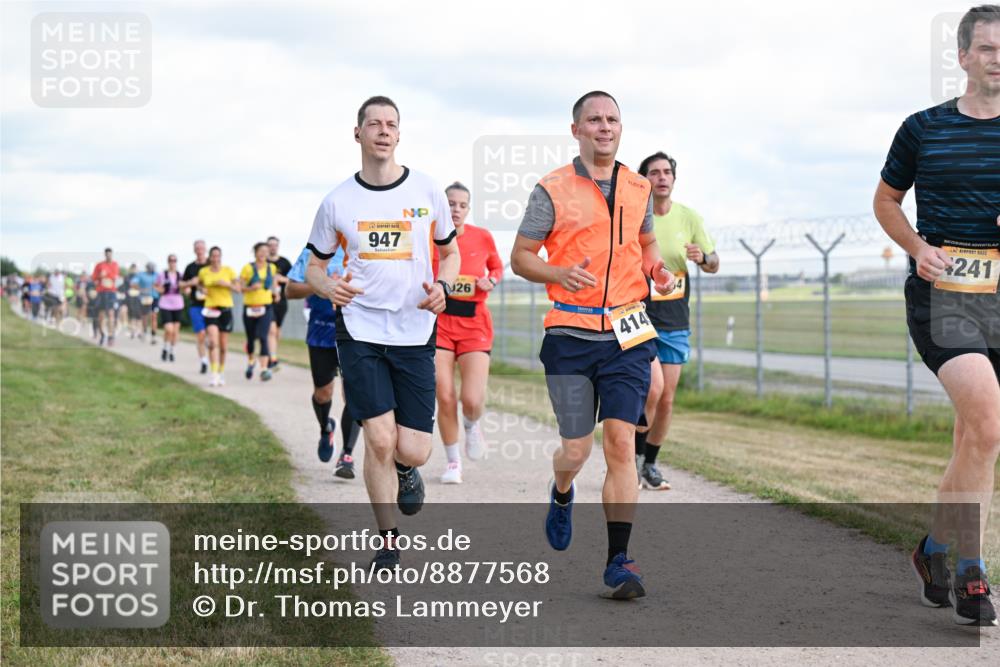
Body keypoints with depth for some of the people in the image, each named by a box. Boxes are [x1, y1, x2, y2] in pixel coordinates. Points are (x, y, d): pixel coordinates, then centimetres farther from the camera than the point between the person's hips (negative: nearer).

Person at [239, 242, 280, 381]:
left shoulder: (272, 268, 5)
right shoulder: (248, 268, -5)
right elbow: (240, 287, -4)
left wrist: (274, 291, 8)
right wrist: (251, 288, -22)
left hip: (266, 307, 0)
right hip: (250, 307, 0)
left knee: (263, 337, -16)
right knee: (251, 338, 13)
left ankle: (264, 369, -23)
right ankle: (250, 361, 43)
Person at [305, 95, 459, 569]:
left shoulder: (427, 191, 3)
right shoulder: (338, 201, 2)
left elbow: (450, 251, 15)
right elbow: (313, 267, 11)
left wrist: (442, 286, -6)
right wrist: (329, 287, -13)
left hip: (415, 333, 1)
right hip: (360, 331, -1)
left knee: (411, 451, -3)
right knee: (379, 438, -11)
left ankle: (406, 470, 37)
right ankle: (387, 542, 8)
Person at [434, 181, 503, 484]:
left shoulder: (482, 237, 1)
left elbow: (497, 267, 18)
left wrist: (491, 281, -2)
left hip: (474, 325, 0)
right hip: (439, 323, 0)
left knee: (472, 400, -12)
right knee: (445, 398, -6)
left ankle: (472, 426, 25)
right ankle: (453, 462, 13)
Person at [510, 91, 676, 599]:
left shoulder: (638, 189, 11)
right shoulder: (553, 190, 0)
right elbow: (520, 256, 2)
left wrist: (657, 270, 5)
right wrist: (560, 274, -18)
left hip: (627, 334, 2)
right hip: (570, 335, -2)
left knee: (621, 442, -9)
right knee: (576, 449, 1)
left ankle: (618, 561, -5)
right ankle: (562, 494, 40)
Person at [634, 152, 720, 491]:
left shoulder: (689, 217, 4)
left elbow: (714, 264, 11)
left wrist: (703, 257, -11)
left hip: (675, 323, 4)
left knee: (666, 400, 5)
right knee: (653, 387, -21)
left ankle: (649, 464, 22)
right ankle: (635, 455, 0)